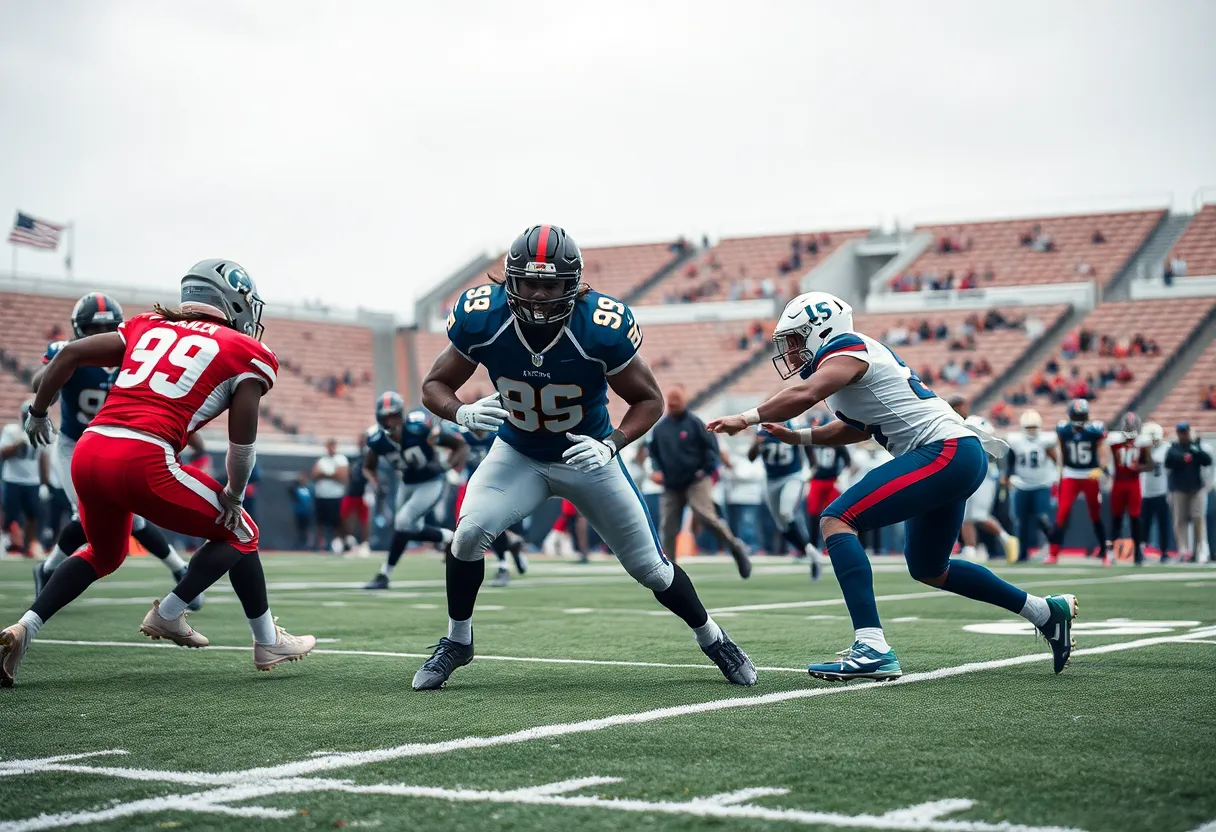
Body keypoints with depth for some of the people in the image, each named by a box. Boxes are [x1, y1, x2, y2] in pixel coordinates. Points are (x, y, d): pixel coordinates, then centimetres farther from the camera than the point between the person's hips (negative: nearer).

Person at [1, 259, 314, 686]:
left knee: (104, 553, 31)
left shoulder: (150, 327, 23)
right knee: (237, 533, 16)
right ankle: (169, 614, 9)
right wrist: (234, 495, 19)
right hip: (142, 462, -6)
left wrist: (38, 413, 31)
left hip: (88, 453, 6)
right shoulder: (244, 354, 9)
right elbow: (242, 439, 5)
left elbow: (71, 353, 19)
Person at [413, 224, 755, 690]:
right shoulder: (481, 319, -24)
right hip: (517, 455, 1)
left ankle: (712, 639, 32)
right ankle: (456, 642, 1)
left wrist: (611, 445, -32)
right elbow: (434, 386, -11)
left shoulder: (602, 328, -29)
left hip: (587, 457, -1)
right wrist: (462, 413, -33)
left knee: (649, 566, 4)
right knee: (469, 533, -24)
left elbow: (649, 399, -15)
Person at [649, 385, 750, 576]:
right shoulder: (660, 427, 8)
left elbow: (711, 446, -4)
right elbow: (654, 452, 19)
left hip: (696, 482, -5)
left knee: (706, 516, -19)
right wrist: (657, 470, 3)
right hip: (671, 487, 5)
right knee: (668, 528, 1)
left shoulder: (694, 423, -6)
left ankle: (735, 547, -1)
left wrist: (707, 470, -13)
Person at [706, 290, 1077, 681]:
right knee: (927, 569, 25)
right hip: (961, 458, 10)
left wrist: (748, 418, -22)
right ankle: (1047, 611, 34)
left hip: (946, 453, -10)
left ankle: (872, 649, -28)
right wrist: (797, 437, 23)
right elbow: (857, 429, 33)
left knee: (838, 520, -18)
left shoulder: (846, 350, -8)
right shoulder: (858, 354, 20)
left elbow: (804, 394, -28)